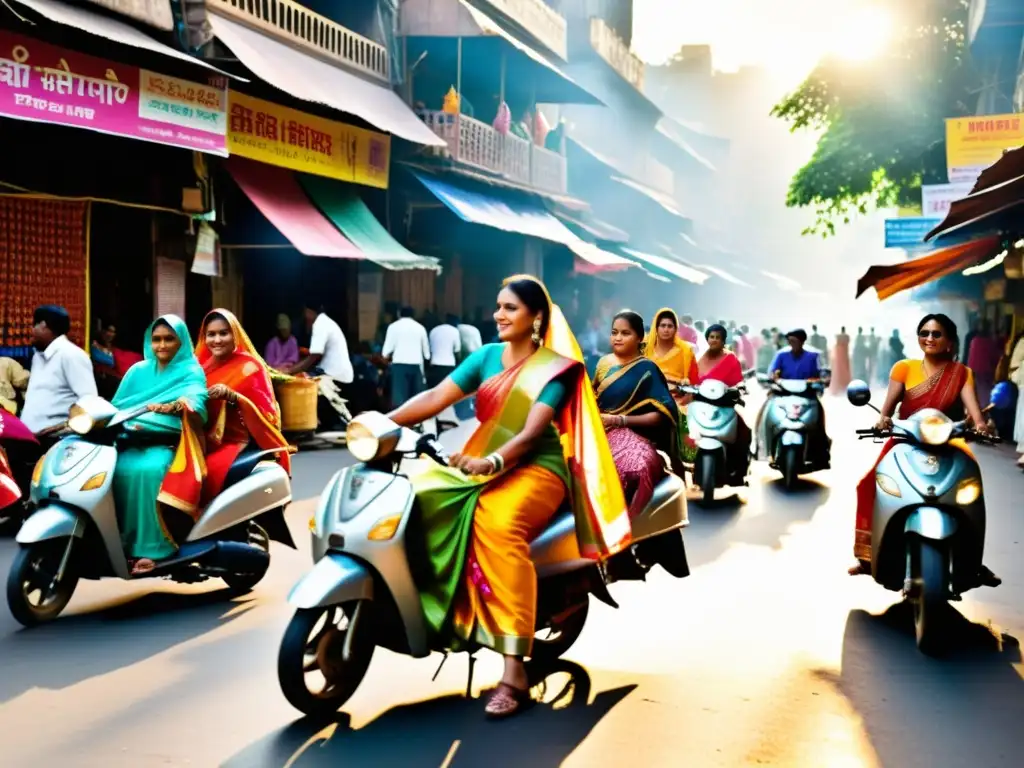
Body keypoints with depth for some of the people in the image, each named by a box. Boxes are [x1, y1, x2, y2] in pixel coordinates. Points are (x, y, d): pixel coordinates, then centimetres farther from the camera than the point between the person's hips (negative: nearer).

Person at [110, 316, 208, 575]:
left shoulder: (191, 372, 4)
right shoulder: (138, 371, 19)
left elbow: (195, 403, -16)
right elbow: (117, 406, 13)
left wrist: (171, 407, -36)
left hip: (169, 443, -4)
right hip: (133, 441, 4)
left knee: (148, 471, -35)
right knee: (119, 470, -29)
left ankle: (153, 547, -32)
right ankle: (120, 542, -24)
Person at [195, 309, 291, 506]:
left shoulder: (249, 366, 1)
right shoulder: (202, 364, 17)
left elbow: (267, 414, -8)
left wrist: (230, 395, -21)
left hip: (235, 441, -5)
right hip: (205, 441, 5)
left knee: (211, 473, -34)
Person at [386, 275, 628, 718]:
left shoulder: (555, 366, -3)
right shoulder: (485, 356, 13)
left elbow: (532, 431, -16)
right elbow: (437, 397, 1)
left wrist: (493, 461, -34)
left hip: (534, 468, -6)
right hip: (480, 466, 6)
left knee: (497, 522, -37)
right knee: (414, 497, -22)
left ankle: (514, 669, -38)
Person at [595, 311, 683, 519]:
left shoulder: (647, 370, 0)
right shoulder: (604, 363, 15)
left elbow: (660, 414, -5)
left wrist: (621, 420, -13)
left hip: (633, 435, -4)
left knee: (641, 466, -39)